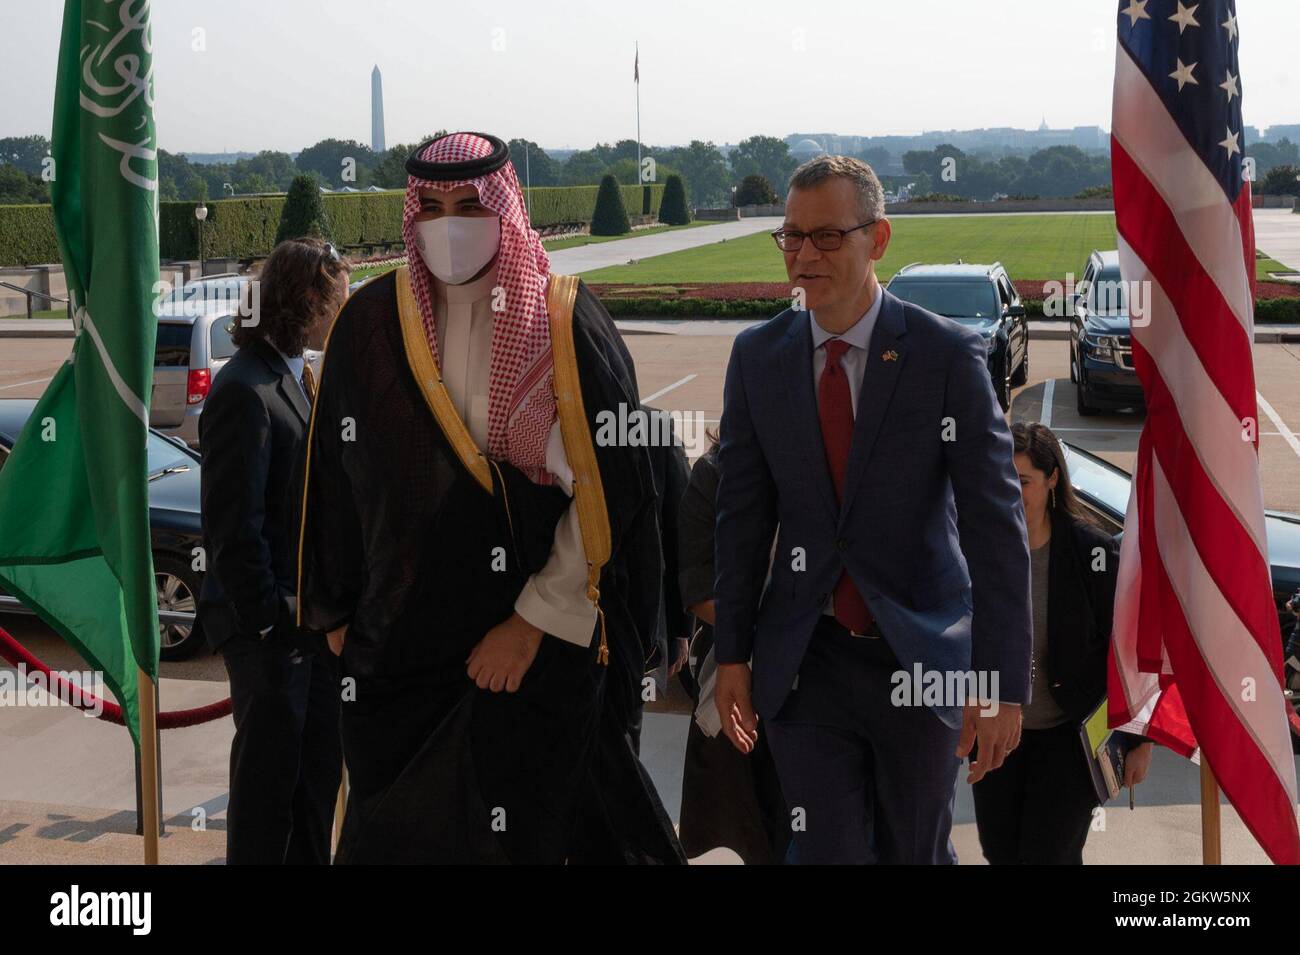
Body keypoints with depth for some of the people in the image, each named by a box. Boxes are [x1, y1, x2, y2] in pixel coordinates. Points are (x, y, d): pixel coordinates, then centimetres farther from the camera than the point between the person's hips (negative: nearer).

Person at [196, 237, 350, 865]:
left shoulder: (296, 379, 12)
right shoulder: (244, 390, -19)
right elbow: (233, 526, -21)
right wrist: (266, 618, -18)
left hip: (311, 616, 9)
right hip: (269, 626, -9)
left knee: (319, 767, 17)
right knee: (269, 775, 4)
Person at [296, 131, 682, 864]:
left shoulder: (564, 322, -7)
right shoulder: (370, 323, 3)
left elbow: (608, 486, -10)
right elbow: (334, 476, 10)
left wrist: (537, 621, -11)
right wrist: (337, 611, 11)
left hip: (541, 648, -3)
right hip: (397, 646, 3)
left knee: (525, 825, 2)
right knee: (392, 831, 8)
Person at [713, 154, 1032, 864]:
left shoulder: (947, 354, -10)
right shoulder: (757, 356, 0)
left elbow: (996, 526, -12)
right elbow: (741, 514, 6)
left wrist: (1002, 682, -16)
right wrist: (732, 653, 5)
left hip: (921, 659, -2)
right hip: (804, 664, 2)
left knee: (916, 852, 15)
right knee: (824, 852, 5)